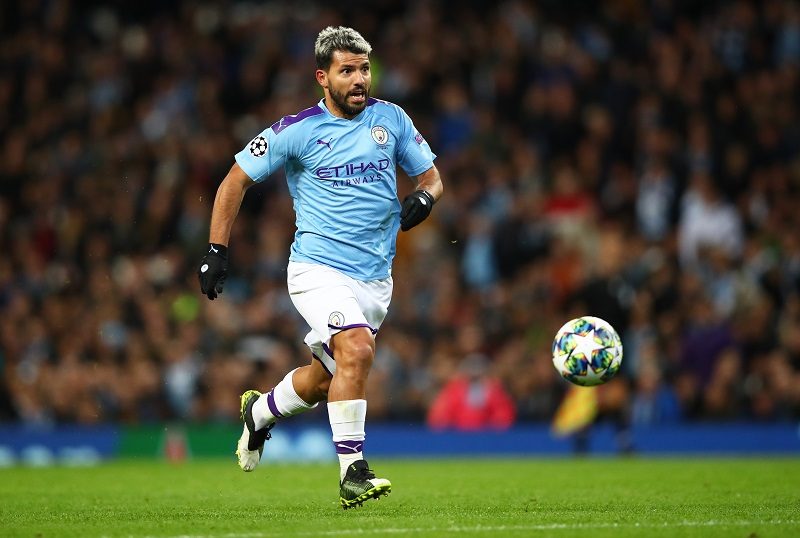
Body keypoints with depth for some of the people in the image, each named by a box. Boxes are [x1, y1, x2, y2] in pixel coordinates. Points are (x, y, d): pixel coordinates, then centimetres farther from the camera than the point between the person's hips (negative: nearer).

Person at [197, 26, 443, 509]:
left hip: (376, 278, 5)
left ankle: (259, 412, 46)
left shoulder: (390, 119, 5)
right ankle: (353, 474, -24)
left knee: (326, 379, 14)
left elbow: (430, 176, 15)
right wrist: (217, 252, -3)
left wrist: (424, 198, -9)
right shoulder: (297, 130, -6)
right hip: (318, 267, -5)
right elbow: (236, 181, 3)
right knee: (357, 349, -28)